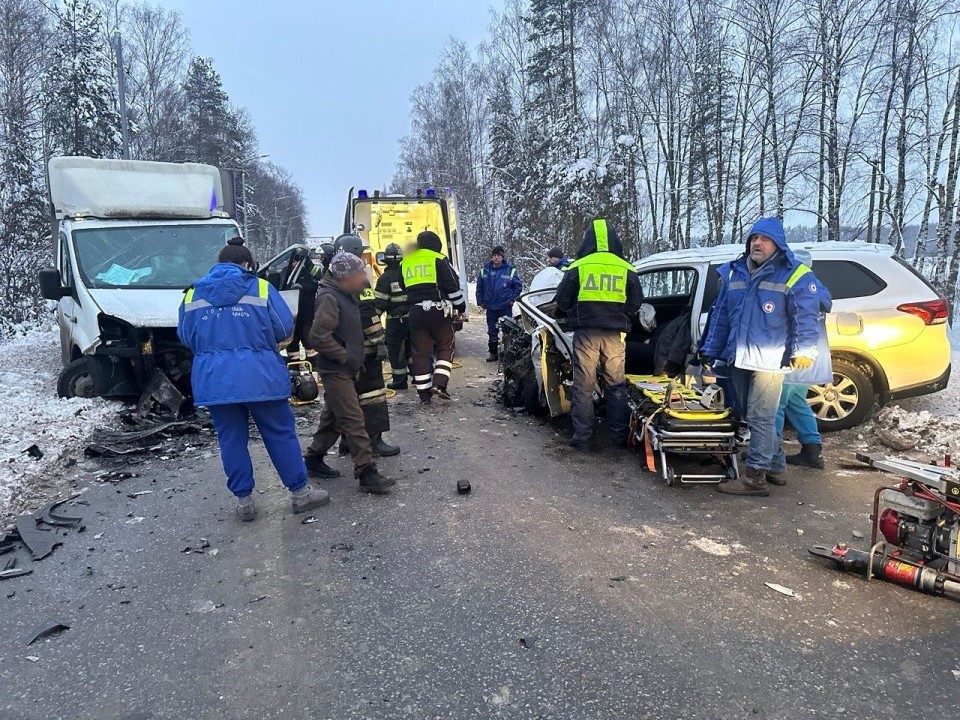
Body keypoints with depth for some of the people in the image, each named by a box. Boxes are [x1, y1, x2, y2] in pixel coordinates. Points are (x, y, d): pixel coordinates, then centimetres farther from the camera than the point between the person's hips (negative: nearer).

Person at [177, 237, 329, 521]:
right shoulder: (260, 287, -1)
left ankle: (244, 500, 17)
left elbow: (185, 336, 14)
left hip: (213, 379, 3)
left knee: (231, 439, 12)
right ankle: (300, 492, 16)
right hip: (259, 376, -2)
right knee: (281, 434, 8)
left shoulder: (192, 294, 7)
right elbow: (285, 329, -1)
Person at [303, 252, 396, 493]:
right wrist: (345, 356, -20)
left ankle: (313, 458, 32)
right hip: (336, 371, -10)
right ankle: (367, 472, -6)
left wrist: (354, 358, 16)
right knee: (353, 421, -9)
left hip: (345, 369, 10)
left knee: (333, 417, 18)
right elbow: (318, 336, -27)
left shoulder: (346, 295, 11)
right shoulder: (329, 297, -19)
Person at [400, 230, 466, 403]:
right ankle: (439, 383, -6)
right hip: (438, 311, -4)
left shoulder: (405, 263, 15)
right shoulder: (438, 259, -2)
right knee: (445, 347, 9)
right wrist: (460, 307, 4)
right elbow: (453, 286, -5)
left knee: (420, 352, 8)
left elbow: (402, 290, 22)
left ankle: (424, 394, 10)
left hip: (415, 313, 4)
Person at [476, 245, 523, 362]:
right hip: (490, 307, 3)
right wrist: (480, 302, 9)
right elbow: (479, 287, 12)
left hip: (505, 306, -3)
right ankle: (493, 353, 20)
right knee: (492, 331, 10)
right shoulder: (485, 270, 4)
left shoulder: (510, 270, -4)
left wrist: (512, 299, -2)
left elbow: (518, 285, 4)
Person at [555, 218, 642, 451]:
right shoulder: (626, 269, 4)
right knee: (616, 386, 12)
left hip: (586, 333, -2)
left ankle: (583, 439, 4)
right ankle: (620, 436, 17)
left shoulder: (578, 267, -1)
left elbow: (562, 301, 3)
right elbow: (635, 303, 9)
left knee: (584, 387, 3)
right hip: (614, 334, 2)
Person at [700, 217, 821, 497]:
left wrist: (804, 350, -16)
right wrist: (710, 352, 16)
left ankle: (755, 476, 0)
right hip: (738, 359, 7)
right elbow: (720, 315, 17)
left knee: (760, 417, -6)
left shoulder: (794, 275, -3)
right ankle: (772, 466, 27)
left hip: (769, 359, -6)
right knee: (747, 416, 13)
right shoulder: (734, 273, 13)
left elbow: (806, 316, -6)